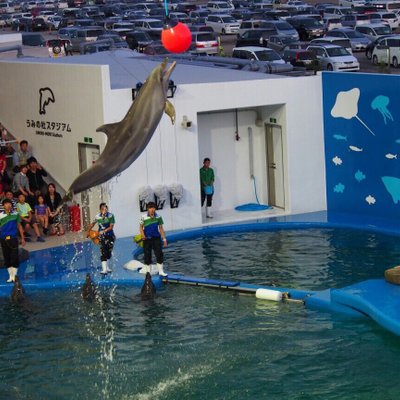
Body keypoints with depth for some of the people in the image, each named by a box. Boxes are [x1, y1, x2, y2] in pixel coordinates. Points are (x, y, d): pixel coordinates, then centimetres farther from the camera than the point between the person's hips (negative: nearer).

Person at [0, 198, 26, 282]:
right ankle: (10, 276, 17)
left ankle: (14, 276, 3)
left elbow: (19, 226, 8)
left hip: (13, 238, -1)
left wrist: (22, 238, 7)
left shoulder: (16, 214, 3)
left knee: (15, 258, -5)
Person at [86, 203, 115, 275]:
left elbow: (111, 227, -15)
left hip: (110, 236, 1)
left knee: (109, 253, 8)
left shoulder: (111, 216, -10)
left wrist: (103, 231, -26)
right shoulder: (98, 217, -6)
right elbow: (92, 224, 13)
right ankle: (104, 269, -19)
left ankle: (106, 267, 28)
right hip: (102, 237, -1)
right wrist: (88, 232, 14)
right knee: (103, 253, -13)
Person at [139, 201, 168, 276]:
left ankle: (161, 271, 0)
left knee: (159, 254, -6)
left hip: (156, 238, 1)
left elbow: (161, 228, 7)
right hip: (147, 239, -1)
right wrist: (143, 235, -16)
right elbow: (141, 227, 3)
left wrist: (164, 239, 5)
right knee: (147, 256, 3)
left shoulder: (158, 217, 1)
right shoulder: (144, 217, -5)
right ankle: (147, 271, 15)